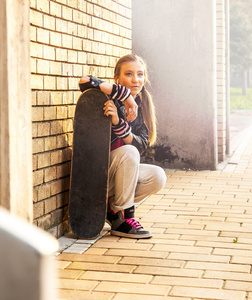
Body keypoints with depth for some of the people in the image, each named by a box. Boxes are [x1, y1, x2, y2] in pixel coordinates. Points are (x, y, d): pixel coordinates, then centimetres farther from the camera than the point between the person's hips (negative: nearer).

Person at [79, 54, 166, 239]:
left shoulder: (141, 107, 5)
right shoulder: (109, 100, -12)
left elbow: (142, 145, -10)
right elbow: (85, 81, -35)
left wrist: (117, 122, -27)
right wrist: (126, 96, -29)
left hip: (120, 172, 6)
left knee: (157, 177, -18)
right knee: (128, 152, -30)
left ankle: (112, 207, 1)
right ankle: (123, 218, -18)